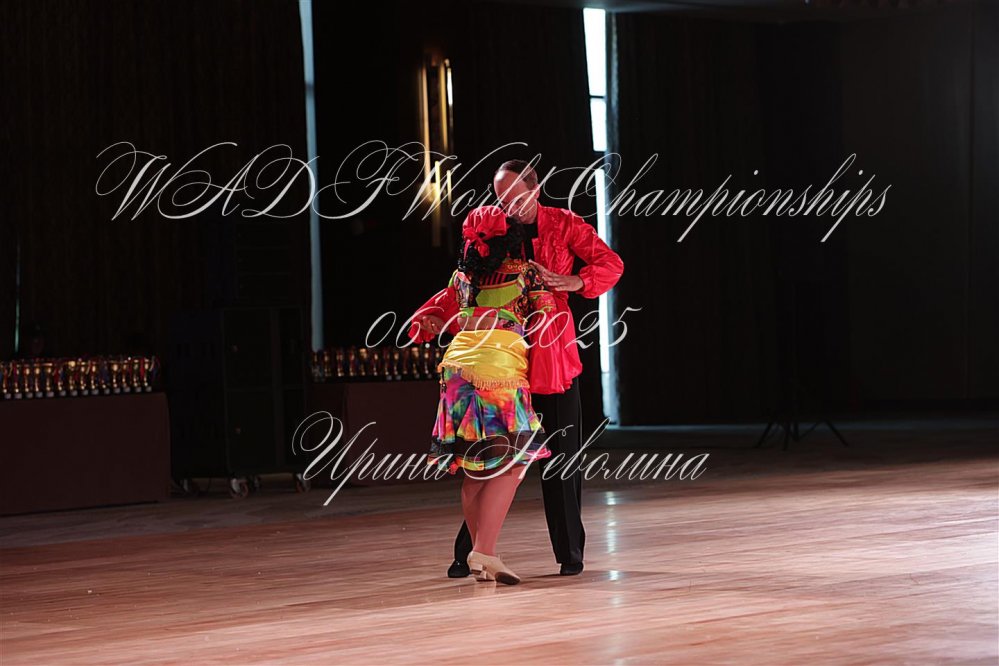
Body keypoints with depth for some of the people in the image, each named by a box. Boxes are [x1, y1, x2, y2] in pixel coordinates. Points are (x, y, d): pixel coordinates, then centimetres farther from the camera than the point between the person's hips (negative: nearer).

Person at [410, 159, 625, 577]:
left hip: (553, 357, -1)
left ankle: (570, 553, 13)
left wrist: (576, 282, -21)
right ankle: (466, 554, 6)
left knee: (561, 458, 2)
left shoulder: (563, 225, 4)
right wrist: (434, 316, -13)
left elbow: (610, 263, -2)